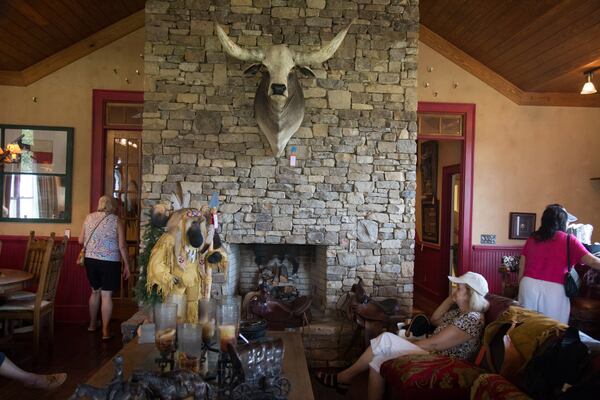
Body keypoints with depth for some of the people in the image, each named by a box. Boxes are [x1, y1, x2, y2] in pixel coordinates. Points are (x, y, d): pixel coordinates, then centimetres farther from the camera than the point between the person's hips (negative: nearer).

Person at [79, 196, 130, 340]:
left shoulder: (89, 218, 3)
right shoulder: (116, 221, -8)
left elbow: (81, 240, 9)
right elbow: (122, 246, -9)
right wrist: (126, 265, -2)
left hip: (90, 260, 4)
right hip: (110, 262, -4)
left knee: (95, 291, 20)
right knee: (106, 295, 1)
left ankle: (92, 324, 33)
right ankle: (105, 331, 4)